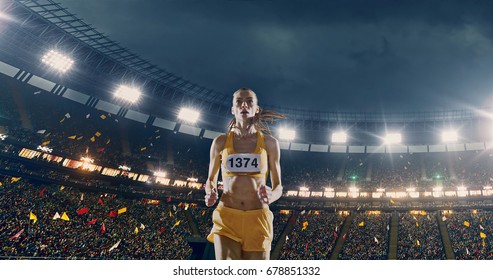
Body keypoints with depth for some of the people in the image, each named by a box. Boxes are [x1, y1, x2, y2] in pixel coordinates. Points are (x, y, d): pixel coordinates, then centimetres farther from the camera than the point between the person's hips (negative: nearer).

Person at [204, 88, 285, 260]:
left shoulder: (269, 143, 5)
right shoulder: (220, 142, 6)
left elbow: (278, 186, 9)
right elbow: (211, 180, 17)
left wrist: (271, 197, -15)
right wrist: (210, 194, -6)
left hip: (258, 219, 1)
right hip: (226, 217, 0)